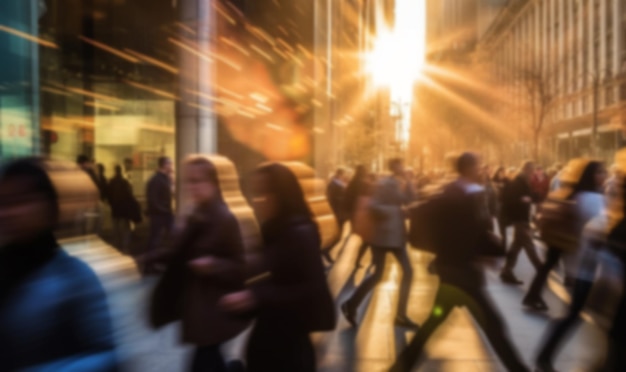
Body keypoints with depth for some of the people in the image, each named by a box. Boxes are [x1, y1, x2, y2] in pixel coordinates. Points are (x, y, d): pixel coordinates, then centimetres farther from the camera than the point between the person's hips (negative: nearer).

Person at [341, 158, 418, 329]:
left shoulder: (404, 185, 12)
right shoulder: (384, 184, -13)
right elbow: (373, 206, -21)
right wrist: (397, 210, -20)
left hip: (397, 234, 8)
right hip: (383, 235, -8)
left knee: (408, 272, 5)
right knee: (378, 274, -1)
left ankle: (400, 315, 16)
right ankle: (351, 305, 16)